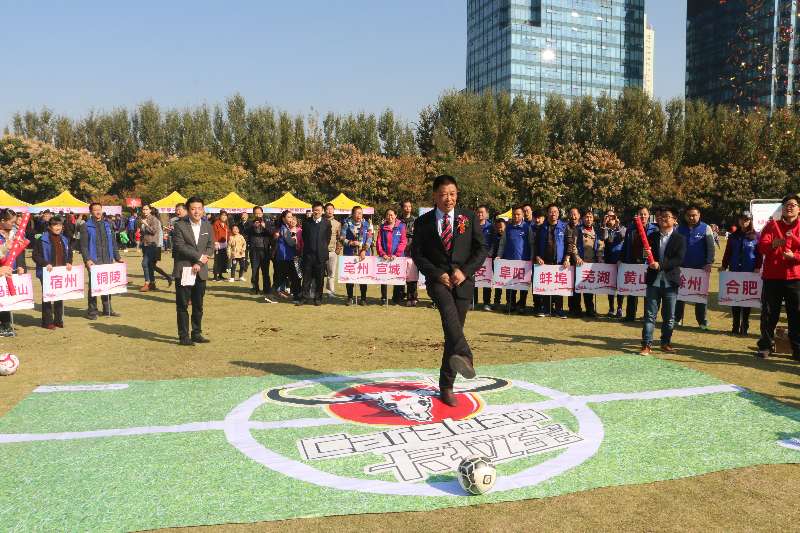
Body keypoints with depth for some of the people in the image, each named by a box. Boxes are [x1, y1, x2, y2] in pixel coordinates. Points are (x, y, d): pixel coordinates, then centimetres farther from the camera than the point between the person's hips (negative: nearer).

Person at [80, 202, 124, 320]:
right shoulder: (86, 226, -1)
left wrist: (117, 257, 11)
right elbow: (83, 245, -7)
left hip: (107, 260, 5)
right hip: (94, 261, -5)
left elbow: (113, 243, 16)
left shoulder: (107, 225, 14)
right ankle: (92, 311, 6)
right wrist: (87, 259, -17)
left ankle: (107, 309, 19)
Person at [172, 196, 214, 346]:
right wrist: (199, 256, -12)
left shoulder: (208, 226, 9)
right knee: (182, 305, 0)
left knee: (198, 305, 10)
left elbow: (210, 247, 5)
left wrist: (199, 263, -8)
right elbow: (180, 246, -12)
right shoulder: (180, 225, -4)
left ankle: (196, 334, 19)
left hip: (200, 271, 4)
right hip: (183, 270, -4)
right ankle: (183, 336, 6)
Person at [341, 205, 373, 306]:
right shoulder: (347, 224, 4)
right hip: (349, 254, 0)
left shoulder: (366, 225, 6)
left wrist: (364, 250, -11)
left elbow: (369, 239, 0)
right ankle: (350, 298, 13)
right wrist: (351, 243, -14)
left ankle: (363, 298, 11)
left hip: (363, 254, 0)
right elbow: (342, 238, 2)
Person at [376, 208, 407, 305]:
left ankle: (396, 299, 11)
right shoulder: (382, 227, 8)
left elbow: (403, 242, -3)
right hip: (384, 257, 2)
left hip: (397, 257, -2)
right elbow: (379, 242, 5)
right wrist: (382, 254, -10)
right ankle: (384, 299, 11)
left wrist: (396, 254, -13)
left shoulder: (401, 226, 3)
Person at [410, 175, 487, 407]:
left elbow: (481, 249, 6)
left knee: (454, 330, 1)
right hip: (437, 279, -1)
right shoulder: (423, 222, 6)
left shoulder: (469, 218, 8)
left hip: (463, 279, 2)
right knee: (448, 311, -34)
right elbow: (417, 254, 4)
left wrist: (464, 271, -9)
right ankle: (463, 357, -54)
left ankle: (446, 386, 12)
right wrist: (438, 274, -10)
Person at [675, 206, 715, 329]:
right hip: (682, 267, 2)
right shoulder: (680, 229, 6)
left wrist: (709, 263, -12)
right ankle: (677, 319, 15)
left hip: (701, 268, -2)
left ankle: (703, 322, 11)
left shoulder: (706, 228, -1)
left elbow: (711, 247, -3)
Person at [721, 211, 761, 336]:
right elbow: (727, 253, 11)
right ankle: (735, 327, 11)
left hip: (749, 272, -2)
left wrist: (758, 268, -9)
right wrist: (724, 266, 3)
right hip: (734, 271, 3)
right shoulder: (733, 236, 9)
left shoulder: (756, 236, 2)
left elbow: (759, 254, 1)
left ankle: (744, 327, 8)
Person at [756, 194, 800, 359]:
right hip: (772, 277, 0)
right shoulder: (772, 225, 7)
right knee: (768, 314, 3)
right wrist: (773, 244, -26)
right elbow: (761, 247, -5)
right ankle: (766, 346, 11)